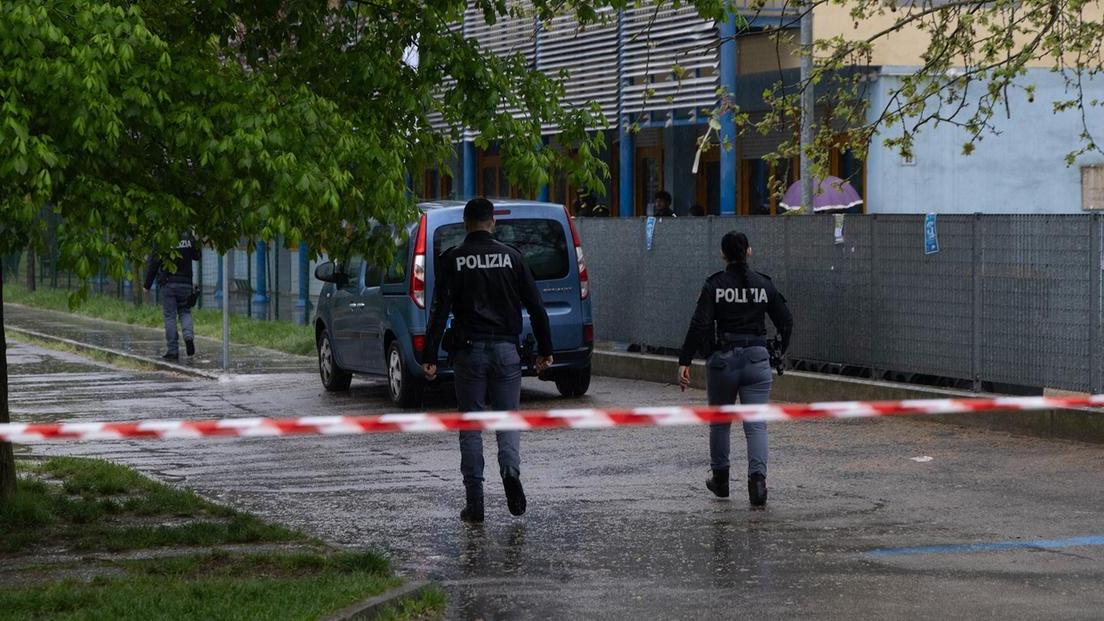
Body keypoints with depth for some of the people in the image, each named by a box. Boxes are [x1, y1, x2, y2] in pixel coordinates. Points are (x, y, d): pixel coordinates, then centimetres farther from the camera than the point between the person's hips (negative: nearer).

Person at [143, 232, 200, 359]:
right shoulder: (189, 238, 0)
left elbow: (152, 264, -5)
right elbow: (197, 256, 16)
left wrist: (147, 285, 3)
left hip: (168, 283, -3)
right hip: (186, 282, 3)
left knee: (169, 316, 3)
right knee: (185, 311, 17)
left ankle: (172, 350, 1)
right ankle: (188, 336, -10)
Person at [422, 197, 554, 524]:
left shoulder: (452, 260, -1)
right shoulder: (511, 256, 4)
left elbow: (439, 310, -7)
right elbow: (536, 306, 3)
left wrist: (429, 357, -7)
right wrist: (545, 349, 10)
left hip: (469, 350, -1)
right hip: (505, 348, 1)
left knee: (471, 426, 5)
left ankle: (474, 502, 2)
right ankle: (510, 469, -19)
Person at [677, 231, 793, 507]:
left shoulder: (714, 285, -5)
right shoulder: (764, 285, 3)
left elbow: (700, 326, -12)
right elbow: (786, 322, 6)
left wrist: (684, 362, -11)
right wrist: (780, 351, 24)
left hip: (723, 359, -1)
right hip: (757, 359, 1)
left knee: (720, 422, 18)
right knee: (756, 424, -2)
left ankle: (720, 479, 28)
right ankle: (758, 477, -22)